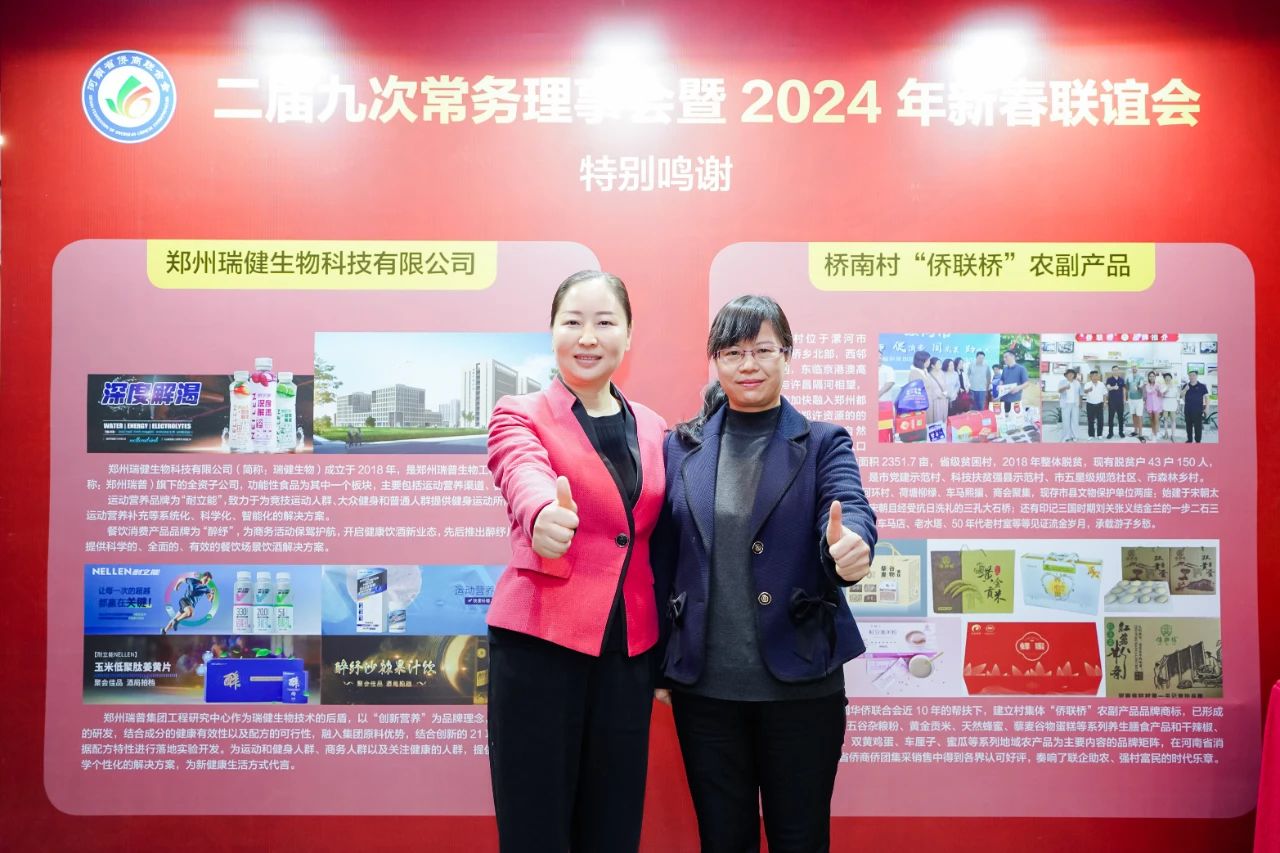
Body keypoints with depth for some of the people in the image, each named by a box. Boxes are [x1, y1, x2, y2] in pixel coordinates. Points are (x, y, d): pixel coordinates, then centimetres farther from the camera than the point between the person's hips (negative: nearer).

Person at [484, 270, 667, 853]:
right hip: (538, 644, -4)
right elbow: (525, 477, -25)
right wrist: (545, 516, -48)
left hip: (629, 651, 4)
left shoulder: (653, 430, 11)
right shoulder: (519, 417, -2)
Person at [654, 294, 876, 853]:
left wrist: (848, 547, -41)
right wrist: (659, 664, 4)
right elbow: (663, 558, 5)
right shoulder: (680, 446, 5)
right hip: (704, 685, 2)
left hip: (800, 681, -1)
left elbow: (850, 510, -17)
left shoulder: (823, 443, 1)